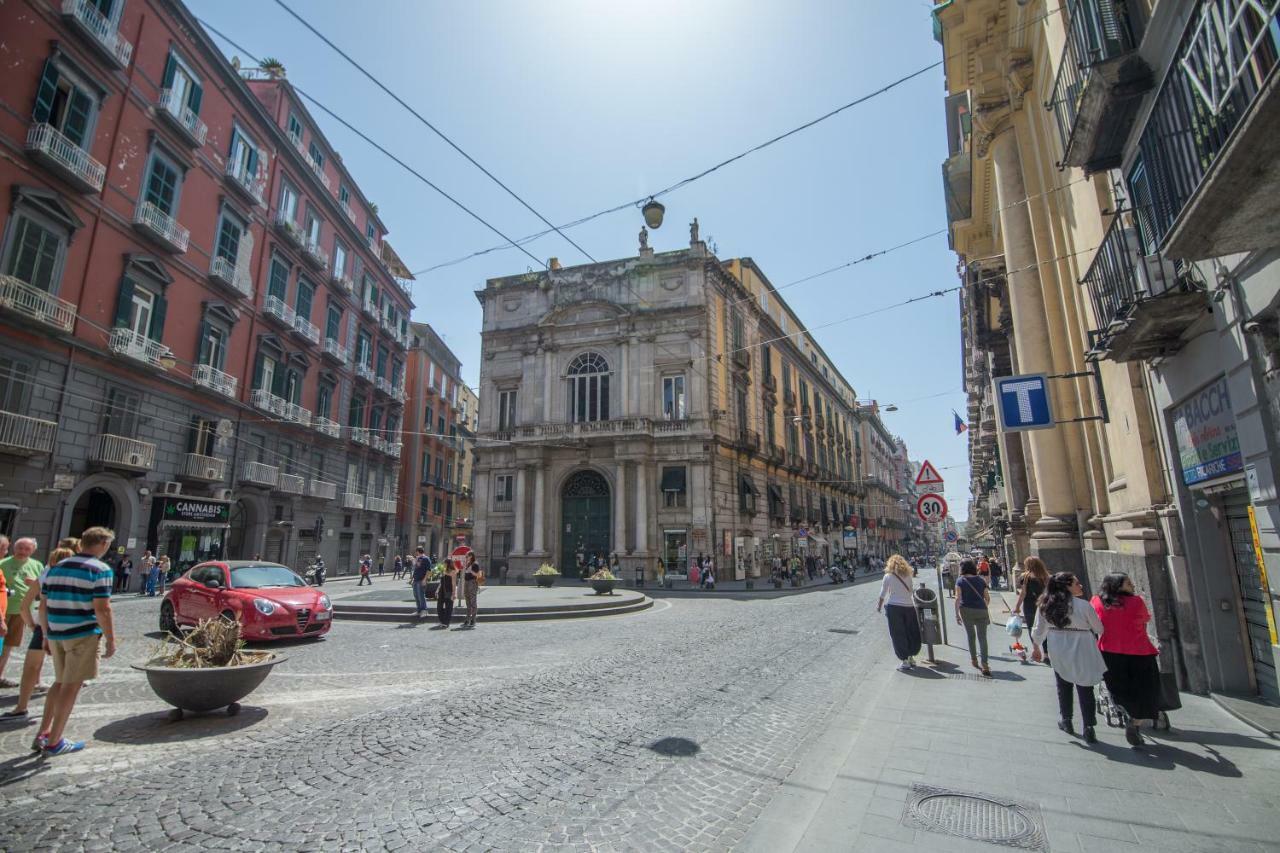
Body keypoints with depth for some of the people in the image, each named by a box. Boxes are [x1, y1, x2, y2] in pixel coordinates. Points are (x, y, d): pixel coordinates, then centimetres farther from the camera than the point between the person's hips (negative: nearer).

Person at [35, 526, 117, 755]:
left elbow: (43, 606, 12)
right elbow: (102, 610, -16)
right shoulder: (100, 570, -13)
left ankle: (42, 735, 24)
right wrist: (111, 640, -7)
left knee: (60, 682, 22)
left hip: (56, 634, 7)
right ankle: (54, 742, 11)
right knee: (71, 686, 4)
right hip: (84, 635, -7)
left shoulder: (55, 568, 9)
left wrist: (46, 636, 21)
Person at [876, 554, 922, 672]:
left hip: (893, 607, -3)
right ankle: (911, 657, 24)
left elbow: (883, 594, -2)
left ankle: (905, 661, 6)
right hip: (909, 606, 3)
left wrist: (879, 606, 11)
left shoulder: (888, 576, -3)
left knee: (898, 634, 4)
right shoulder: (908, 575, 5)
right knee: (911, 633, 17)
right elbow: (911, 592, 5)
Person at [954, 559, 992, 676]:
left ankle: (974, 660, 26)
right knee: (982, 637, 1)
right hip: (981, 611, 1)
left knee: (970, 635, 17)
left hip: (966, 610, -1)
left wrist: (957, 614, -4)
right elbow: (987, 598, 9)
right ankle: (984, 665, -9)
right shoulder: (981, 579, 7)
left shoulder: (960, 580, -2)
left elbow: (958, 598, -8)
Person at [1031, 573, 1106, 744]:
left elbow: (1039, 630, 4)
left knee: (1063, 687, 21)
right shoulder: (1083, 605, -18)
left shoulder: (1046, 606, -5)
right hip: (1082, 655, -3)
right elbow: (1098, 629, -6)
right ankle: (1088, 729, 10)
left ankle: (1065, 720, 33)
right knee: (1085, 691, 7)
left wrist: (1036, 648, 19)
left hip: (1059, 655, 4)